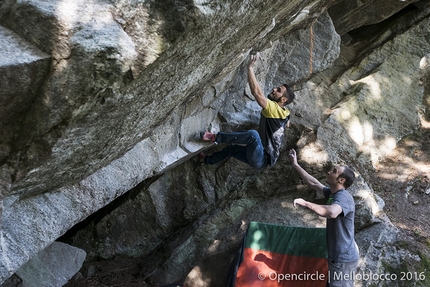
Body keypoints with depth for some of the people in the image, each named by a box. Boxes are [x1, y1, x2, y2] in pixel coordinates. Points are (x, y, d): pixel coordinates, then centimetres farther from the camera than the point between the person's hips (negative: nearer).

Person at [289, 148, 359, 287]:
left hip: (343, 259, -10)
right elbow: (313, 183, 19)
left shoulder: (343, 197, -21)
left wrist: (305, 203, -36)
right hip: (337, 257, 10)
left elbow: (332, 212, -43)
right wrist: (295, 165, 21)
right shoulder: (332, 193, 7)